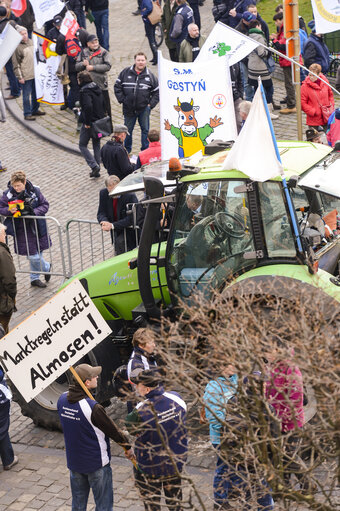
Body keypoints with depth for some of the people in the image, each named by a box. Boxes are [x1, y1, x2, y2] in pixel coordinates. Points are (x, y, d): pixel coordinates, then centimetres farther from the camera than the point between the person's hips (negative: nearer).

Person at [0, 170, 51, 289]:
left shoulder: (34, 191, -7)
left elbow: (45, 205, 0)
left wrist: (35, 212, -18)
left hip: (37, 228, 2)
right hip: (21, 230, -2)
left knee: (37, 253, 13)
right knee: (33, 256, -4)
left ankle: (34, 278, 34)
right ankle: (47, 267, 27)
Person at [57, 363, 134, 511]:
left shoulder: (62, 400, -7)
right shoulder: (92, 407, -28)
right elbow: (112, 430, -16)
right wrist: (127, 447, 0)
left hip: (74, 462, 7)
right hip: (96, 463, -6)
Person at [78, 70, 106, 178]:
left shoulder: (84, 91, -18)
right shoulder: (98, 88, 9)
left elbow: (88, 106, -31)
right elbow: (104, 104, 14)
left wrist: (87, 122, -23)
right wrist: (101, 116, 16)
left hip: (89, 124, -8)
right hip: (99, 121, 8)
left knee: (82, 146, 5)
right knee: (97, 145, 16)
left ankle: (94, 166, -10)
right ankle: (97, 170, 19)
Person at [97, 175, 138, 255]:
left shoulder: (130, 196, -24)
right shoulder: (103, 193, -9)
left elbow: (131, 219, -28)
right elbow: (101, 213, -6)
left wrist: (112, 225, -36)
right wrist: (104, 221, -31)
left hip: (129, 229, -6)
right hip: (116, 231, 6)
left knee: (119, 241, -28)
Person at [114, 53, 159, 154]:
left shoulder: (149, 75, 0)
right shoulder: (126, 73, -1)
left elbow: (157, 91, 6)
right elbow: (117, 86, 5)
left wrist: (151, 104, -2)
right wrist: (122, 100, -3)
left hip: (144, 109, -1)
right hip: (128, 108, 1)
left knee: (145, 130, 2)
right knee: (127, 130, 10)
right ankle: (126, 151, 24)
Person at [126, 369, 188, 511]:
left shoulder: (141, 411, -29)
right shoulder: (176, 398, -13)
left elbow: (130, 427, -11)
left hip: (151, 465, -5)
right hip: (176, 461, 5)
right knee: (174, 499, 24)